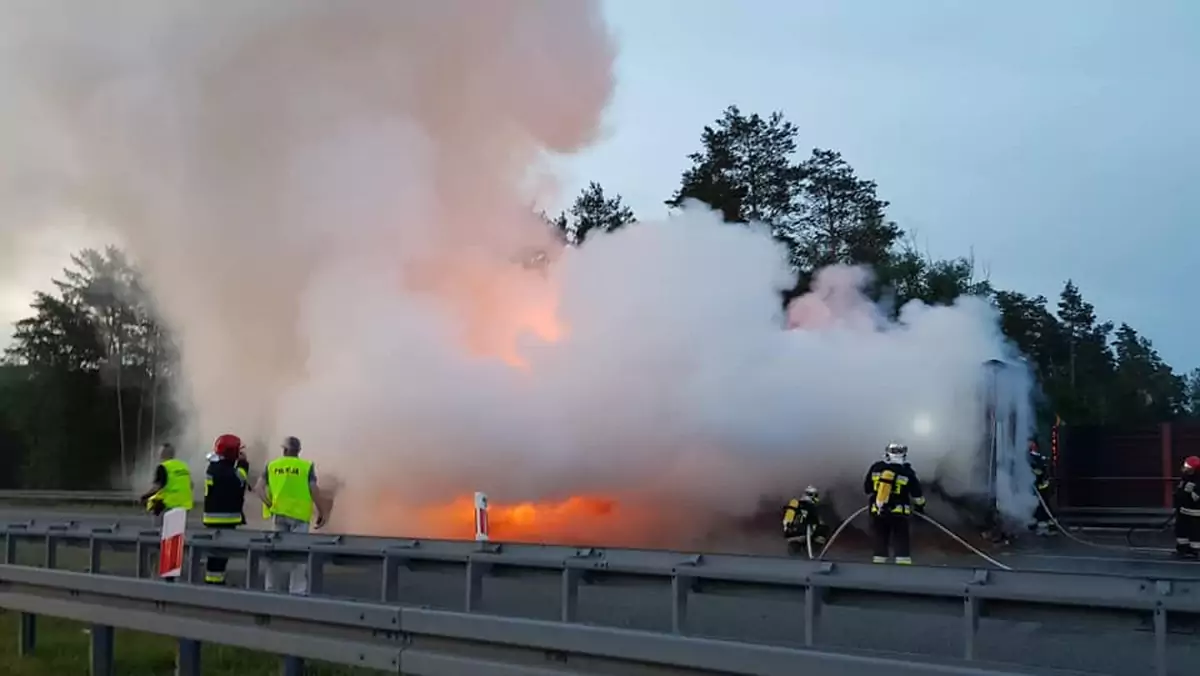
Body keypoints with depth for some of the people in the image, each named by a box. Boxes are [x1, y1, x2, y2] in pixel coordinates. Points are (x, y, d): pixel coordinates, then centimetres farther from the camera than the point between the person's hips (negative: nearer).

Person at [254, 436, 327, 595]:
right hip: (299, 515, -3)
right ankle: (297, 591, 1)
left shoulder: (272, 465, 6)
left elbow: (258, 488, -3)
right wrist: (321, 512, -1)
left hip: (278, 513, 3)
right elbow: (314, 491, -9)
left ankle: (271, 588, 19)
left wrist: (270, 504, -5)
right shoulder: (307, 466, -2)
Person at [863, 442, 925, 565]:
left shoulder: (876, 468, 2)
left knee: (880, 544, 11)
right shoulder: (907, 473, -5)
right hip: (899, 514, -3)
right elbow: (917, 495, 3)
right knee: (902, 546, 1)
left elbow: (867, 490, 12)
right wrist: (920, 505, 24)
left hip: (878, 513, 3)